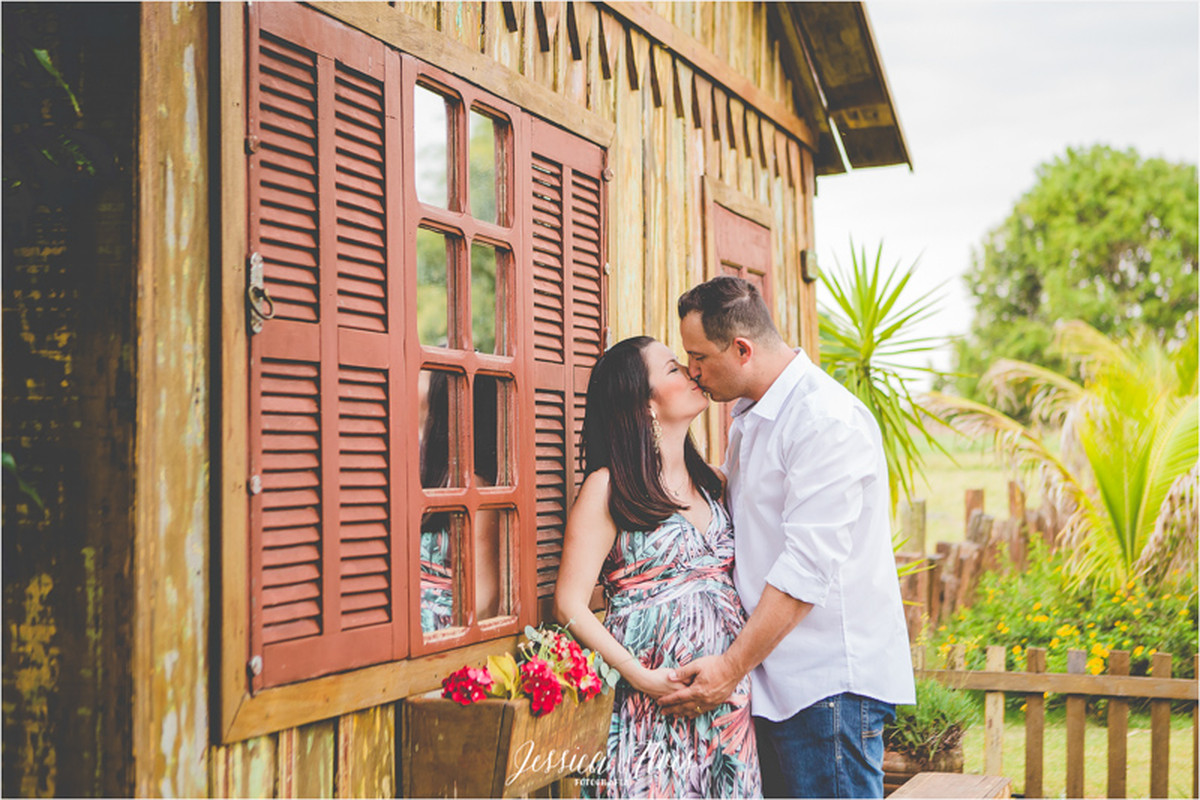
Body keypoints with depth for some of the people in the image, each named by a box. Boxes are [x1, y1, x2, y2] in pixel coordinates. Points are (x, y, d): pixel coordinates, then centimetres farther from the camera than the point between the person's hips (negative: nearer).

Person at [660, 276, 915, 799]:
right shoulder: (748, 417, 15)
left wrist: (732, 666, -21)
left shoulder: (829, 422, -17)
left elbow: (808, 566, -22)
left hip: (831, 680, -9)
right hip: (773, 677, 9)